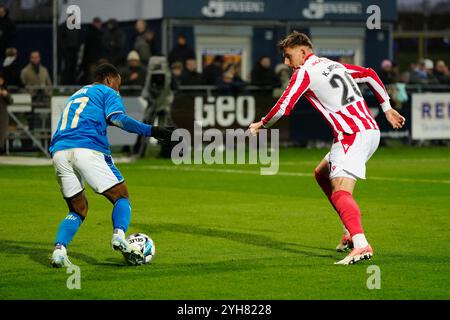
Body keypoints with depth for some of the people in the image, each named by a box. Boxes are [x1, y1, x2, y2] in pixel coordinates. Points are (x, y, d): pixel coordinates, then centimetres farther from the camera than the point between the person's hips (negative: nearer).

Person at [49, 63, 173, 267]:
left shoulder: (75, 96, 36)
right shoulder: (108, 93, 14)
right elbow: (117, 118, -6)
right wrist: (151, 131, -11)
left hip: (59, 151, 6)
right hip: (86, 149, -6)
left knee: (78, 209, 17)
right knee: (121, 196, 6)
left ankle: (59, 249, -7)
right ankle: (119, 235, -23)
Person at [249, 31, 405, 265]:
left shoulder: (304, 73, -3)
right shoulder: (335, 65, 20)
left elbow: (284, 107, -7)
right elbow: (370, 75, 25)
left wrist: (261, 125, 10)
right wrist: (387, 109, 28)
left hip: (353, 136, -9)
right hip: (371, 130, 9)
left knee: (340, 192, -21)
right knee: (322, 174, 25)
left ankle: (361, 245, -42)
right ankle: (352, 231, 21)